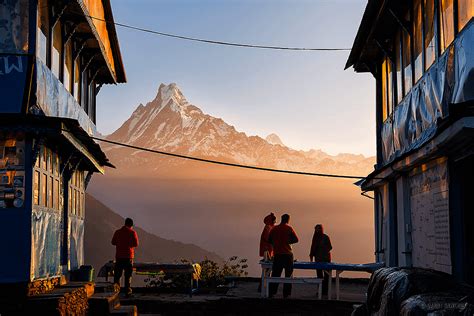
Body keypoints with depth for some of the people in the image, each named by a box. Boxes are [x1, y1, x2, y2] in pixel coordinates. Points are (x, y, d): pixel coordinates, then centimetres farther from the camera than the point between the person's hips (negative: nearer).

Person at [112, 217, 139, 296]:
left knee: (117, 274, 8)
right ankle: (127, 290, 3)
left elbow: (113, 242, 11)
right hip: (128, 256, -2)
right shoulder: (132, 232, -6)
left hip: (119, 255, 2)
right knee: (128, 274, 4)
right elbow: (136, 244, -6)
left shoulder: (117, 232, 2)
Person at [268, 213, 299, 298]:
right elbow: (296, 239, -7)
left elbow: (269, 240, 14)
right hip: (287, 254, -3)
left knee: (275, 275, 8)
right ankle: (286, 294, 3)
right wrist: (288, 242, 7)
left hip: (277, 254, 3)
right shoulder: (289, 228, -4)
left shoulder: (274, 228, 7)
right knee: (288, 275, 4)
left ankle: (271, 293, 6)